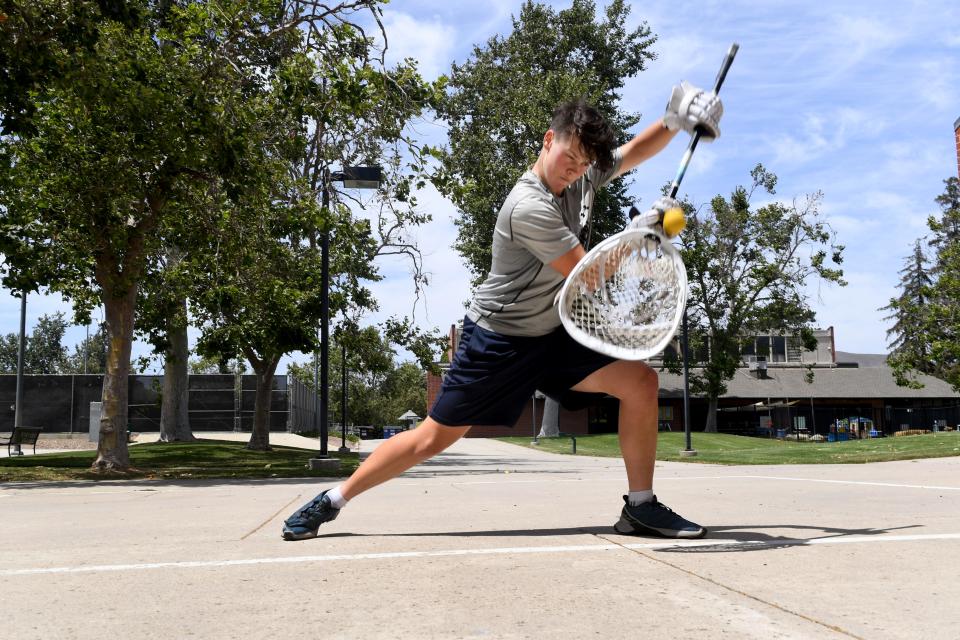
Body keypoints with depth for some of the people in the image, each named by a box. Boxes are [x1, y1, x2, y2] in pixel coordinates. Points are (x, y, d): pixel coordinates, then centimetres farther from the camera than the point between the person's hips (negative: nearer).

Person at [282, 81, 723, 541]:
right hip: (497, 339, -7)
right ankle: (331, 501, 15)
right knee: (435, 437, -3)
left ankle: (640, 506, 4)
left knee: (641, 381, -8)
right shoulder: (529, 207, -26)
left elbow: (634, 152, 14)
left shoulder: (583, 176, -1)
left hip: (554, 334, 7)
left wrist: (674, 121, -5)